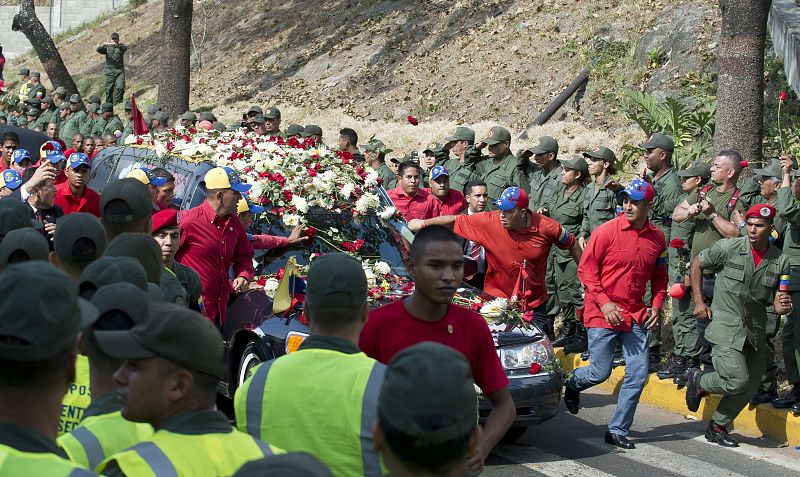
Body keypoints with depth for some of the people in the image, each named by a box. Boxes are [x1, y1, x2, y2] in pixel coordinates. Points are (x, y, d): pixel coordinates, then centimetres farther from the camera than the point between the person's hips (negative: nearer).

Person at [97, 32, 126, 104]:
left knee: (120, 87, -16)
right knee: (109, 90, 1)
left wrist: (116, 45, -37)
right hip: (109, 72, 1)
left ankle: (117, 103, -6)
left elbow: (125, 48, -17)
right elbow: (98, 50, -7)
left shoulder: (120, 47, 7)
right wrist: (102, 45, -30)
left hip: (119, 71, -1)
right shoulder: (107, 47, 10)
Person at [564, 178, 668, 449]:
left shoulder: (657, 238, 3)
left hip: (636, 316, 4)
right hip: (603, 314, -4)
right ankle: (573, 384, 35)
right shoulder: (607, 232, -10)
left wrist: (656, 305, 3)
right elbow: (586, 269, -8)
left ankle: (618, 431, 10)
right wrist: (604, 302, -15)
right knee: (600, 372, 0)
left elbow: (659, 276, 16)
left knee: (638, 374, -1)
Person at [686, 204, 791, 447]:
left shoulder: (781, 261, 1)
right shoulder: (728, 248, -10)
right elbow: (697, 264, 5)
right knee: (738, 381, -15)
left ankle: (718, 427, 30)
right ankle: (698, 381, 15)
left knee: (750, 388, 9)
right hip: (726, 327, -5)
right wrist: (699, 301, 2)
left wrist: (784, 306, -18)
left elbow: (777, 304, 7)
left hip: (756, 333, 5)